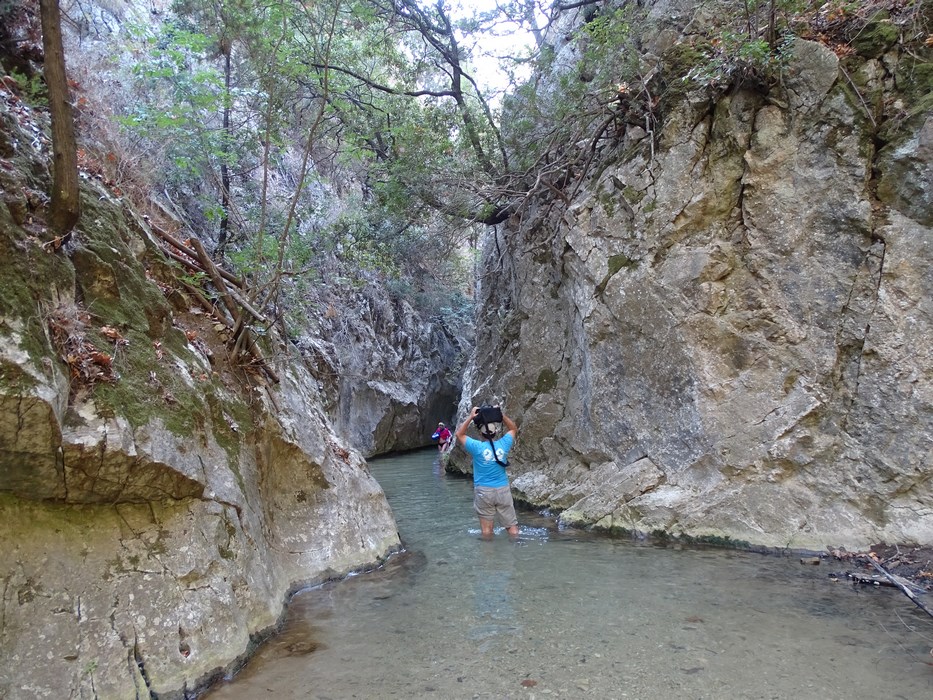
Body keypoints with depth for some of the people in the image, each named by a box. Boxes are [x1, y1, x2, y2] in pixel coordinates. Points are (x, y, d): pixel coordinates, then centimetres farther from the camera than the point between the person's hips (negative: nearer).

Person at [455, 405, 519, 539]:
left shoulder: (477, 447, -10)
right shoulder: (503, 444, -5)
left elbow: (459, 434, 5)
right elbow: (514, 429, 15)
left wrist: (470, 417, 3)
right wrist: (501, 415, 8)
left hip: (484, 491, -2)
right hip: (503, 490, 2)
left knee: (486, 529, 5)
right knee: (512, 526, 8)